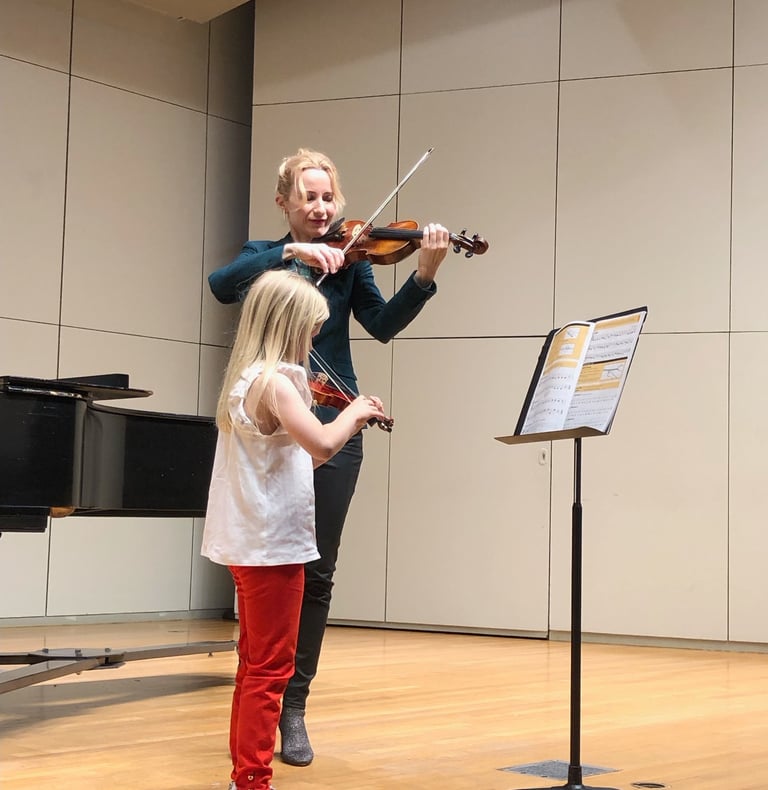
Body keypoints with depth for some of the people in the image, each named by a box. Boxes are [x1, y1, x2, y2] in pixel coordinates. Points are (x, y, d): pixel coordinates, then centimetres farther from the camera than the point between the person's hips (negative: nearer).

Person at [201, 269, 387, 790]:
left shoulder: (246, 380, 12)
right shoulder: (275, 381, -17)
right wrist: (354, 412, -14)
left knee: (257, 664, 17)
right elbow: (321, 444, -33)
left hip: (251, 540, 10)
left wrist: (353, 425, 9)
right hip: (274, 542, -10)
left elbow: (299, 455, 17)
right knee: (271, 669, -3)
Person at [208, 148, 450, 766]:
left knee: (316, 571, 1)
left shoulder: (348, 261, 8)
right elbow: (222, 287, -14)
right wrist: (289, 252, -25)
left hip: (331, 426, 1)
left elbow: (385, 325, -8)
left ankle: (294, 707, 9)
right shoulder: (262, 255, 8)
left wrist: (425, 275, -24)